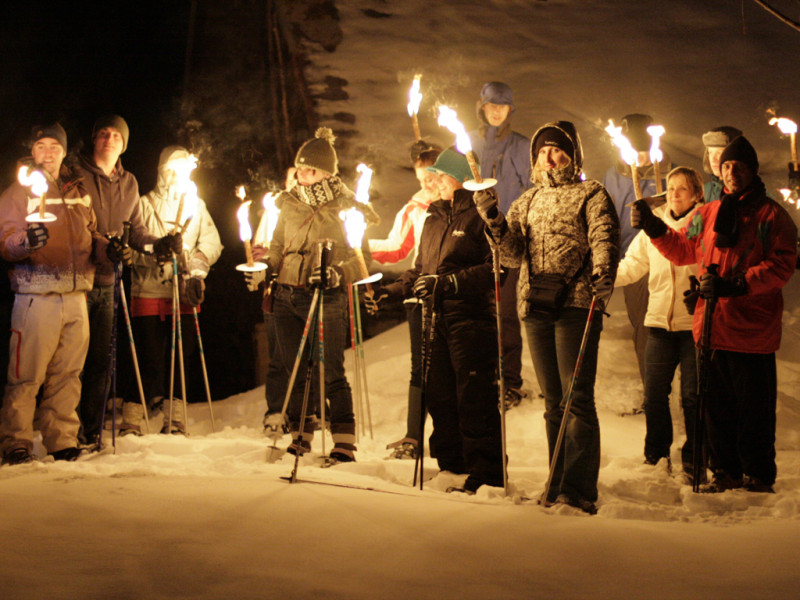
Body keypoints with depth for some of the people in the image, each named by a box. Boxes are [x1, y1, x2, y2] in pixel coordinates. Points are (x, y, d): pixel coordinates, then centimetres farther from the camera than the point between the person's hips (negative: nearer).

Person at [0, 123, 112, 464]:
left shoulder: (77, 193, 19)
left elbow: (89, 236, 26)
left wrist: (105, 247, 4)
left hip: (76, 296, 5)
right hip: (36, 295, -5)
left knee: (68, 374, 7)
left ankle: (62, 442, 14)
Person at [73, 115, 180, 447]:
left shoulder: (129, 183, 15)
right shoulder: (76, 175, -3)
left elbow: (135, 229, 17)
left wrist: (158, 244, -2)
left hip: (107, 282, 5)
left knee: (101, 361, 8)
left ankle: (92, 433, 16)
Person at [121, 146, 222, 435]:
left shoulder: (196, 205, 17)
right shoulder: (144, 205, 7)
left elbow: (211, 243, 7)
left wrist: (196, 263, -10)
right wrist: (155, 251, -22)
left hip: (184, 294, 3)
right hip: (149, 292, -3)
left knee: (181, 357, 3)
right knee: (150, 359, -7)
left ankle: (175, 421, 12)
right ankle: (131, 420, 2)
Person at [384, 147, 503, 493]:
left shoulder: (481, 216, -4)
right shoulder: (433, 218, 20)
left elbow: (495, 268, -13)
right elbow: (420, 268, 28)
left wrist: (449, 282, -18)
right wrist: (392, 290, 16)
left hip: (471, 320, -8)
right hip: (436, 320, 8)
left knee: (475, 399, -8)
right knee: (438, 396, 7)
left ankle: (486, 475, -3)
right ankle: (452, 468, 16)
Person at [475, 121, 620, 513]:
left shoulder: (590, 195, 7)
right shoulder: (527, 201, 22)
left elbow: (604, 237, -9)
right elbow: (513, 254, 12)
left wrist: (603, 274, -28)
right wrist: (493, 220, -5)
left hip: (577, 303, -5)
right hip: (536, 305, 6)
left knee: (577, 398, -9)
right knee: (553, 401, 10)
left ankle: (579, 490, -9)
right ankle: (559, 486, 15)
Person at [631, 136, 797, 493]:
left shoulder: (771, 215, -1)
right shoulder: (706, 214, 14)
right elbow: (682, 250, 21)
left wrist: (735, 285, -21)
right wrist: (655, 229, 5)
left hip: (753, 329, -5)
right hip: (712, 328, 5)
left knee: (754, 408, 0)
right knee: (716, 404, 11)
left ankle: (758, 476, 11)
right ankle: (726, 471, 22)